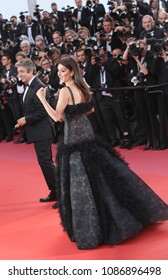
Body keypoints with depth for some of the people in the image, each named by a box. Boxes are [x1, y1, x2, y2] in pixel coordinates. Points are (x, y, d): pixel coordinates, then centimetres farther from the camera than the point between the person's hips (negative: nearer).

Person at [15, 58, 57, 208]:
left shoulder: (38, 87, -18)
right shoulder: (30, 86, 13)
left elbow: (43, 111, -22)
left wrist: (26, 120, -16)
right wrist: (24, 121, 6)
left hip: (42, 131, -10)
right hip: (37, 131, 10)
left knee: (45, 161, -9)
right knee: (45, 161, 14)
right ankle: (55, 192, 23)